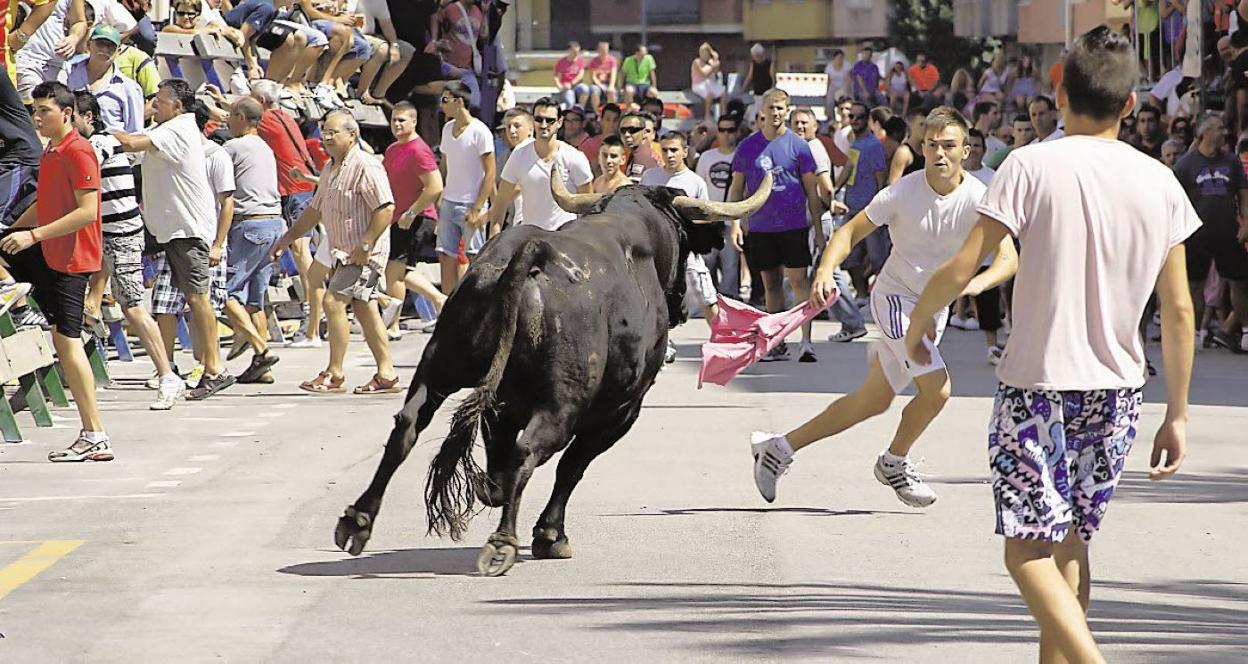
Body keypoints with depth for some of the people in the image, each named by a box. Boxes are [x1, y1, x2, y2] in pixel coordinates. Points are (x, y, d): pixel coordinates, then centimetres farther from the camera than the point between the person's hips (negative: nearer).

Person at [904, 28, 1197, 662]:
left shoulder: (1032, 166, -11)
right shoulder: (1160, 182, 1)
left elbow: (960, 269, -13)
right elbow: (1179, 310, 3)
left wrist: (918, 321, 8)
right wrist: (1177, 415, 11)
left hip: (1037, 384, -4)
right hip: (1118, 391, 4)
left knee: (1029, 548, -3)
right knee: (1069, 539, 19)